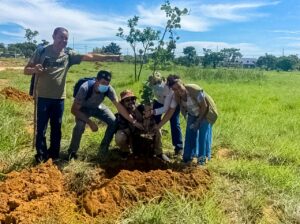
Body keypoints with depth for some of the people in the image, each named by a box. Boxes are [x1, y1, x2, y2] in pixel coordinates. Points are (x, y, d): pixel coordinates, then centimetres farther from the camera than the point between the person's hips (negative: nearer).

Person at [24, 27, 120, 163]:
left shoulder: (68, 55, 3)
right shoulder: (41, 51, -3)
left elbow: (89, 57, -5)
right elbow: (26, 70, 0)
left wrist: (110, 57, -12)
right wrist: (34, 70, -24)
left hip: (59, 98, 3)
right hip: (43, 97, -3)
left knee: (57, 128, 11)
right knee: (41, 128, 4)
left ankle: (54, 154, 26)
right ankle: (41, 156, 17)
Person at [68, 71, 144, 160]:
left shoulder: (108, 89, -29)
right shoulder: (85, 88, -37)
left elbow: (118, 105, -27)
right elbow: (74, 109, -33)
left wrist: (133, 121, -34)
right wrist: (90, 122, -39)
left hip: (97, 107, 4)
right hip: (84, 108, -4)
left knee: (114, 122, -16)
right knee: (80, 125, -31)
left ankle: (103, 149, 4)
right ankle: (72, 151, -7)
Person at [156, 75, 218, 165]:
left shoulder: (195, 90, -36)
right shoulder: (176, 96, -20)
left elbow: (204, 106, -25)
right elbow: (170, 112, -15)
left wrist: (198, 121, -20)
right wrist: (157, 127, -18)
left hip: (206, 112, -5)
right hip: (193, 115, 5)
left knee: (203, 133, -10)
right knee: (190, 133, 1)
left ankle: (203, 157, 4)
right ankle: (188, 156, 16)